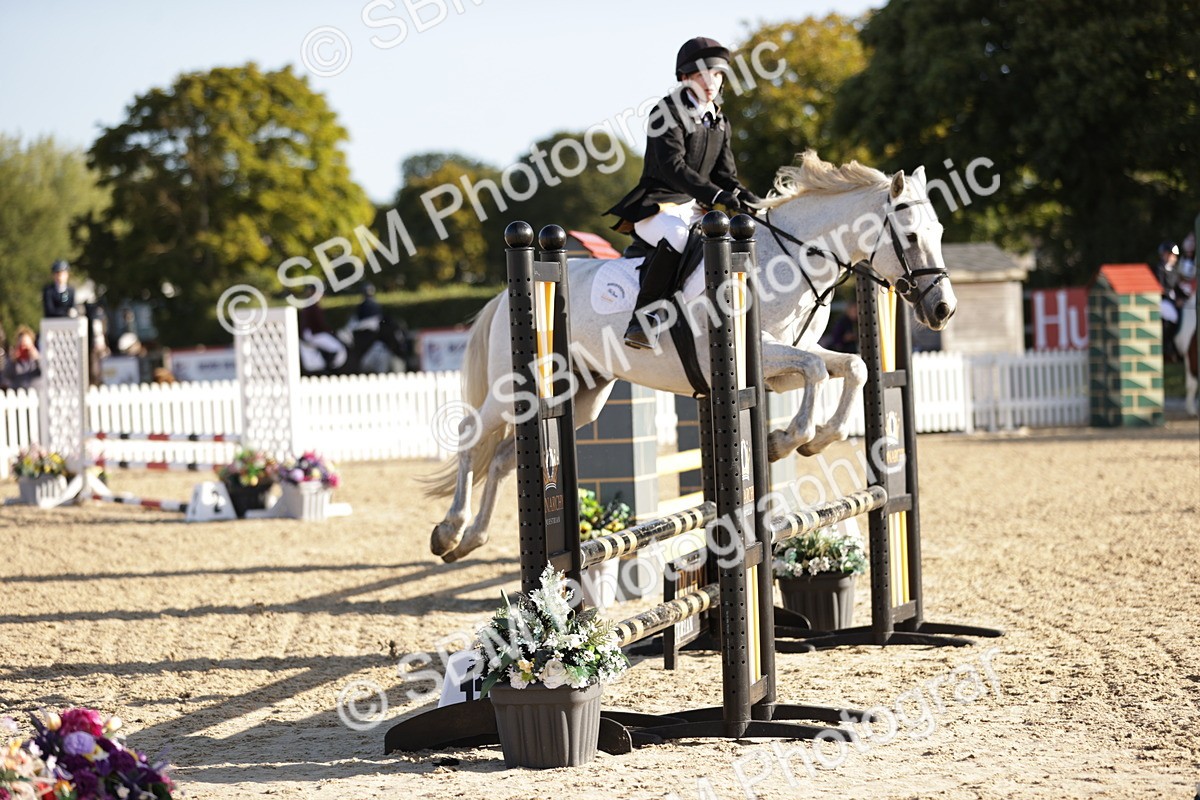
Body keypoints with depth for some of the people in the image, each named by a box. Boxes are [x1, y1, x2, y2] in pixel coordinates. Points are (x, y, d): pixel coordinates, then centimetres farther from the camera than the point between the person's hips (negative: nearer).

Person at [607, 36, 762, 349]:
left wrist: (746, 197, -9)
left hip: (698, 209, 8)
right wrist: (715, 195, -33)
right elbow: (672, 167, -22)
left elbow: (725, 174, 13)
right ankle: (639, 322, -33)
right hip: (657, 207, -8)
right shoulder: (668, 112, -9)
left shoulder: (718, 121, 15)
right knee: (676, 235, -38)